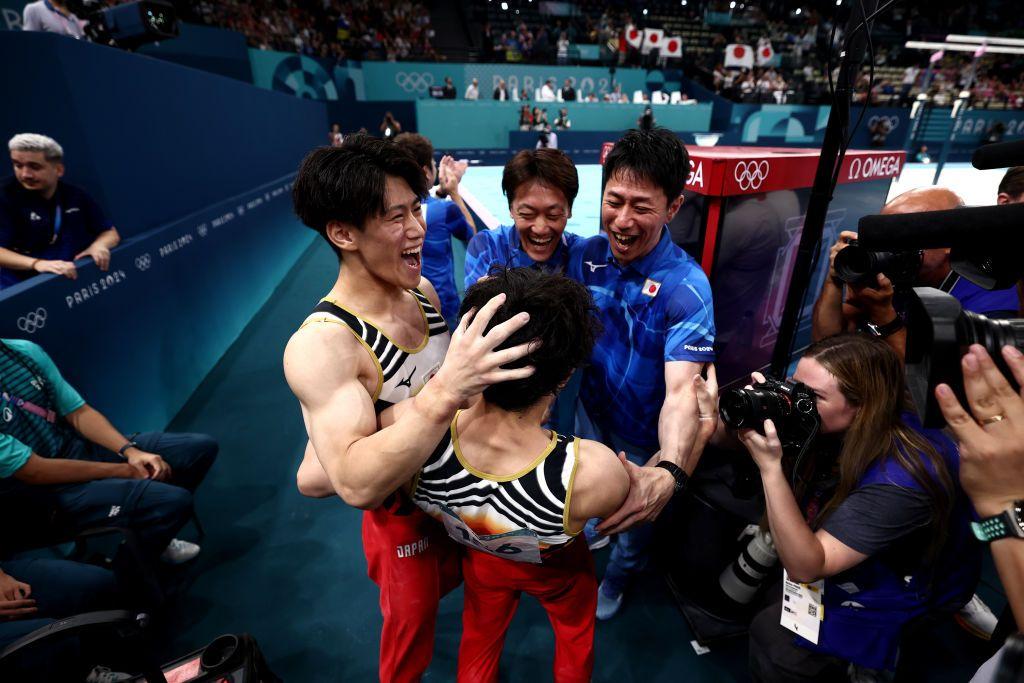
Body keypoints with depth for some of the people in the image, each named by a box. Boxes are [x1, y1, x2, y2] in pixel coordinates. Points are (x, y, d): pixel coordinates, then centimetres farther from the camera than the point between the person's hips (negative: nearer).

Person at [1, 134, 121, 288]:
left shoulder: (75, 195, 6)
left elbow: (111, 233, 10)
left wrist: (98, 245, -13)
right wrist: (36, 263, -32)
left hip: (74, 279, 5)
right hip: (22, 285, -5)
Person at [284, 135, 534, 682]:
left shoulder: (422, 291, -10)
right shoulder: (320, 345, -32)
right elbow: (356, 484, -41)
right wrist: (445, 394, -52)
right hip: (403, 514, -6)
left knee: (451, 581, 35)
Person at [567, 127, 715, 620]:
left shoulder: (686, 287, -31)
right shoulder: (586, 255, -15)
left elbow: (682, 388, -40)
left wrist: (668, 473, -57)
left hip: (643, 435, -3)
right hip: (592, 409, 4)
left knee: (634, 514, 24)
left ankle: (619, 574, 58)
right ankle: (594, 534, 66)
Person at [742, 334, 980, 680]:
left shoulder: (898, 483, -36)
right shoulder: (841, 427, -19)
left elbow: (804, 566, -35)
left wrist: (770, 465, -45)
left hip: (880, 596, -6)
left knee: (772, 639, -18)